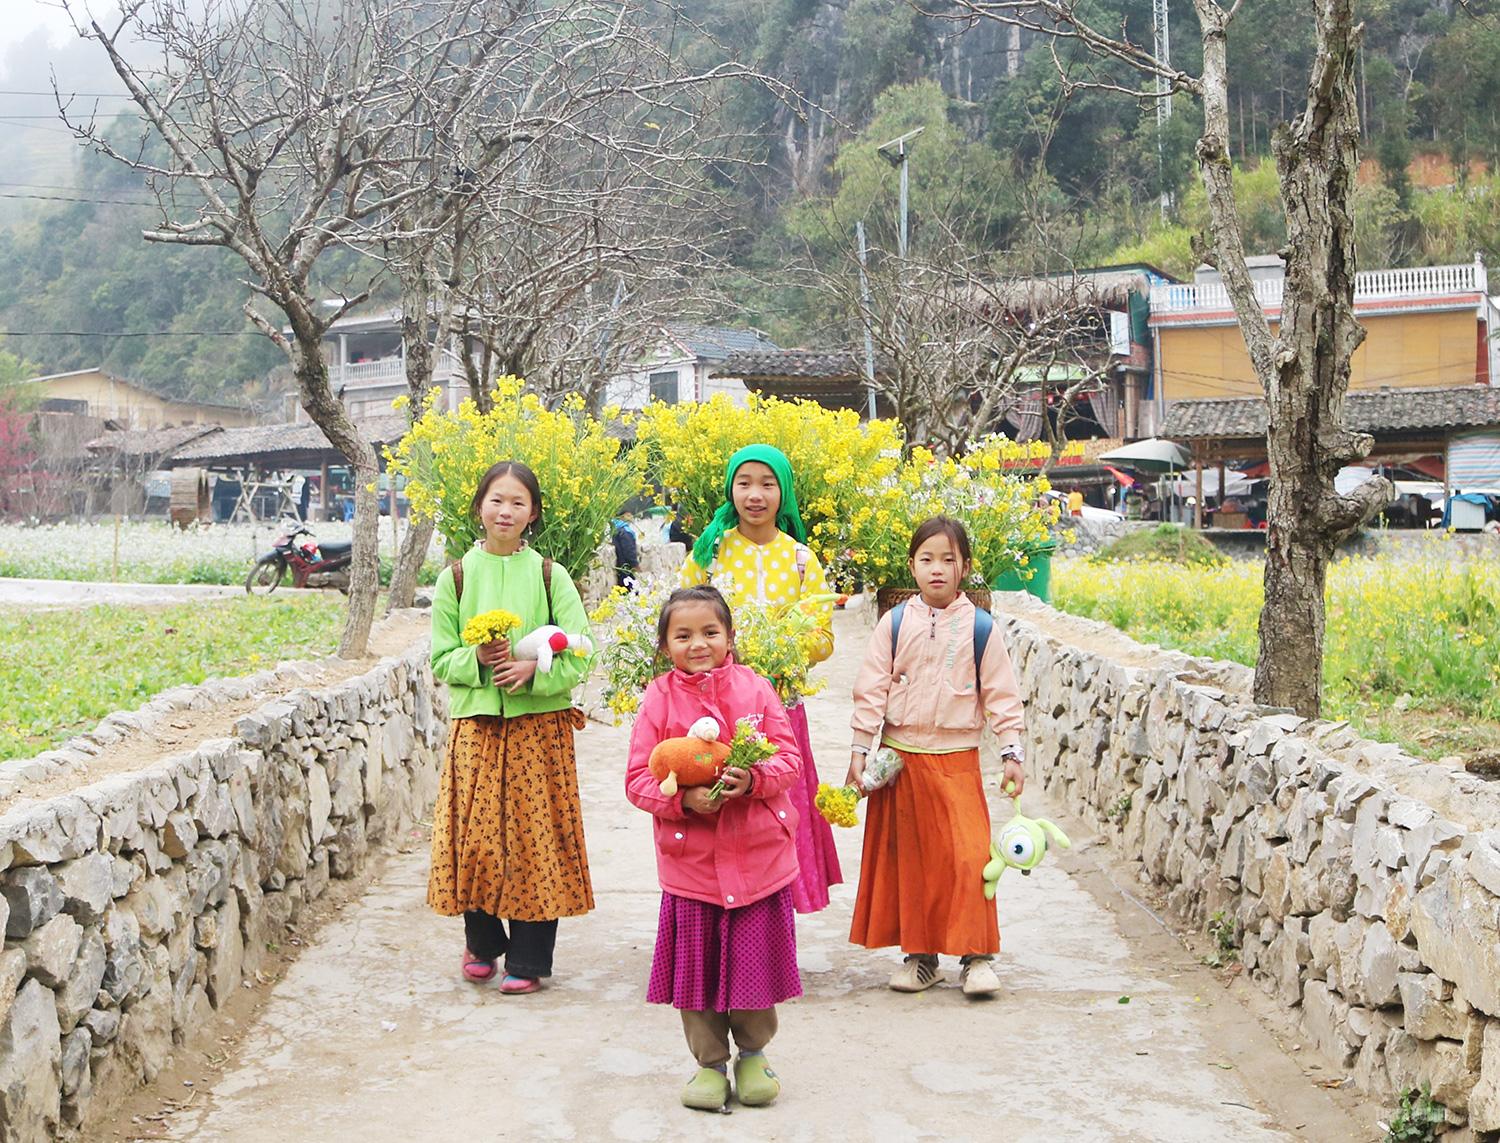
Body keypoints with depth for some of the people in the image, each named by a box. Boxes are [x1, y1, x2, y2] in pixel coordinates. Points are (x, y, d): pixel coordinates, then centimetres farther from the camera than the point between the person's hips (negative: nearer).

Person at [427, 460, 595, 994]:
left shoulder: (550, 577, 2)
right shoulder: (455, 578, 4)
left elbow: (579, 659, -1)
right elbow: (441, 661, 5)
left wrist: (532, 670, -17)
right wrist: (476, 659, -14)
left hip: (539, 727, -1)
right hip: (475, 727, 1)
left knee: (534, 838, 1)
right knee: (474, 837, 2)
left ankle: (528, 959, 13)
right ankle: (482, 943, 25)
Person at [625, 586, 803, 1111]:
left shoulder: (755, 688, 1)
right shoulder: (659, 698, -2)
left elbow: (789, 756, 0)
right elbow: (638, 779, -3)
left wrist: (753, 778, -20)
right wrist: (684, 798, -20)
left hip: (759, 855, 0)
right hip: (690, 860, 0)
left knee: (754, 958, 8)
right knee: (697, 965, 7)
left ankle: (753, 1054, 30)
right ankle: (709, 1062, 25)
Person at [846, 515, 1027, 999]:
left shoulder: (980, 628, 0)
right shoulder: (894, 624, 2)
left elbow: (1001, 695, 3)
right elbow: (871, 688, 3)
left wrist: (1011, 752, -1)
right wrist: (861, 748, 0)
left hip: (957, 761, -1)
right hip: (900, 760, 2)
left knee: (967, 855, -9)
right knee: (908, 858, 6)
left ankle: (975, 955, 3)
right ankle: (919, 954, 18)